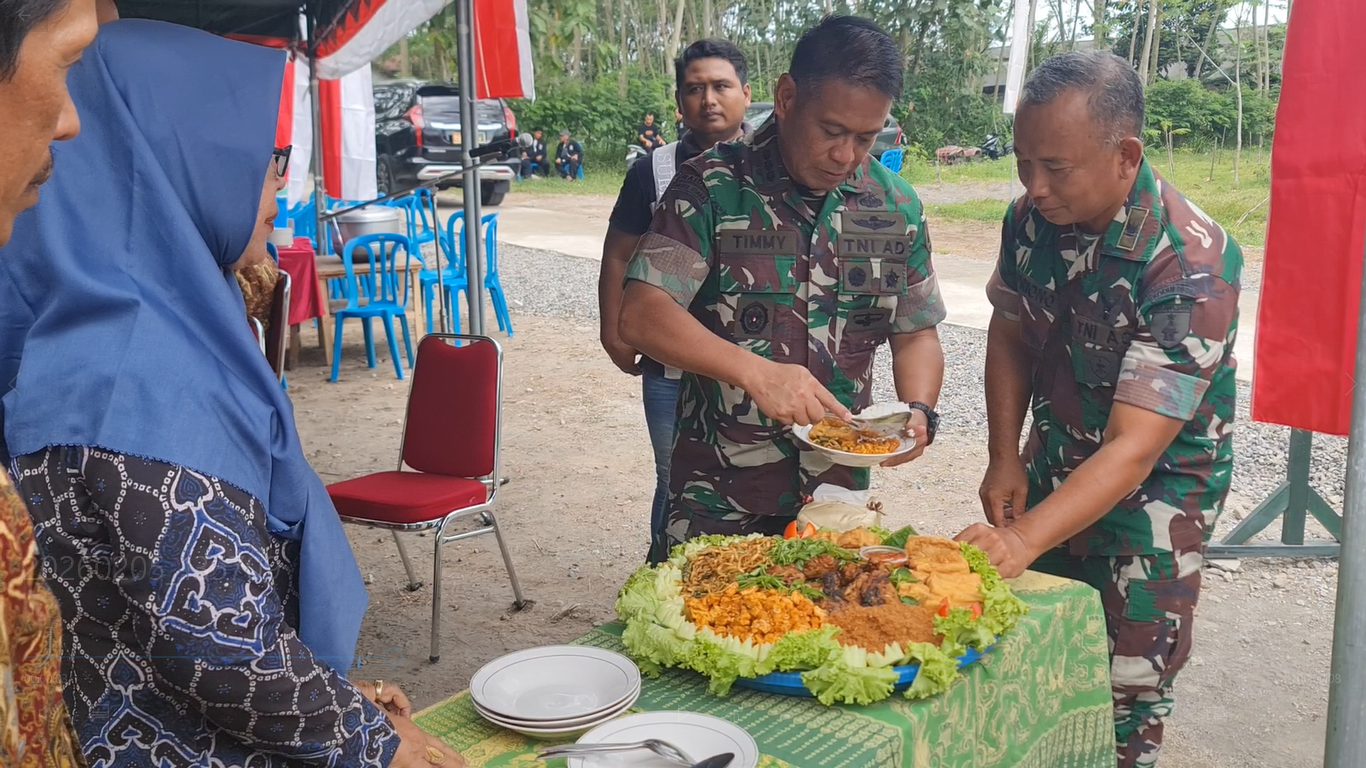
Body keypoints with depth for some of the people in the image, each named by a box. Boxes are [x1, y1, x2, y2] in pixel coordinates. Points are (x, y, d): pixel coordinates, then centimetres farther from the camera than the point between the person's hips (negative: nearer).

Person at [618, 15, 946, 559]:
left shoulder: (897, 206, 1)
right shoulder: (712, 187, -11)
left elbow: (916, 332, 10)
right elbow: (640, 316, -20)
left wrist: (918, 411, -10)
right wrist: (755, 372, -33)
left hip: (840, 489, 4)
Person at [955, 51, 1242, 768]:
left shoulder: (1190, 264, -30)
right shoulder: (1031, 215, -12)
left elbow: (1133, 448, -34)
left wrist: (1021, 538, -43)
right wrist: (1005, 459, -3)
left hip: (1155, 486, -5)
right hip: (1053, 461, 5)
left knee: (1124, 689, 1)